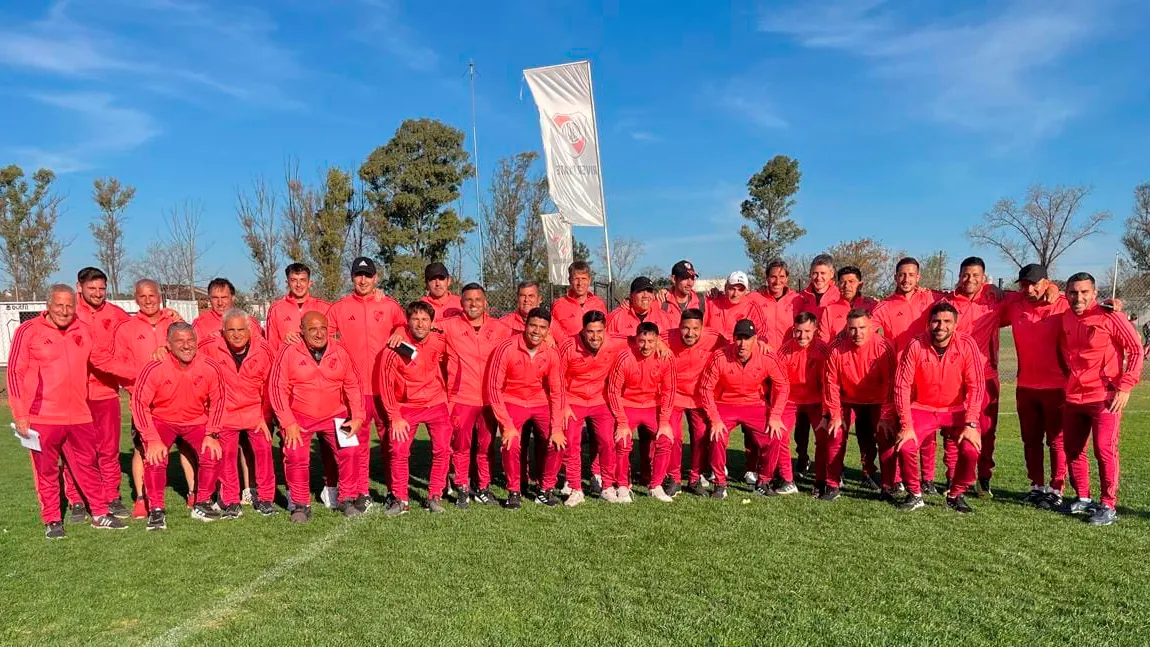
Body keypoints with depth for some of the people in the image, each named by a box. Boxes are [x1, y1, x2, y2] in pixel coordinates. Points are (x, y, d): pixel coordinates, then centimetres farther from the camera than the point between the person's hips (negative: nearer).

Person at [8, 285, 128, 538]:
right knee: (46, 470, 7)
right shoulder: (29, 331, -6)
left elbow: (97, 362, 20)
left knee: (87, 465, 11)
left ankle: (100, 514, 20)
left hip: (79, 415, 4)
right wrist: (19, 414, -7)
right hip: (41, 417, -3)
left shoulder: (83, 331, 6)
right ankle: (52, 521, 19)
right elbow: (15, 372, -5)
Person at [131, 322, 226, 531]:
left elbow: (217, 401, -3)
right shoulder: (154, 369, -21)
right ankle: (156, 510, -3)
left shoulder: (210, 368, -16)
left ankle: (202, 504, 5)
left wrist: (212, 434, -11)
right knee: (155, 458, -23)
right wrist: (152, 440, -21)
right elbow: (139, 403, -15)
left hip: (197, 421, 1)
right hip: (161, 420, -1)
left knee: (212, 453, -17)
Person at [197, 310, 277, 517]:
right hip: (226, 413, 0)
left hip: (256, 412, 0)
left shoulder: (263, 349, -8)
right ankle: (230, 502, 14)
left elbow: (270, 386, 0)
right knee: (226, 454, -2)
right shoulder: (211, 348, -10)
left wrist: (265, 416, 1)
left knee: (263, 449, -3)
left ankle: (264, 498, 11)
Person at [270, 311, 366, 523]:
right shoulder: (288, 351, -10)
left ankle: (348, 500, 8)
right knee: (295, 456, -15)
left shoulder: (340, 351, -3)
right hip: (299, 417, -2)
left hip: (335, 415, 2)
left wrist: (358, 417, -4)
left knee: (350, 451, -10)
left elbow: (354, 385, 3)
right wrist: (288, 423, -14)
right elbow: (277, 387, -9)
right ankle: (301, 505, 4)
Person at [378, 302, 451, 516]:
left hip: (436, 404, 2)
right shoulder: (396, 347, -18)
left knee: (442, 449, -5)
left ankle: (435, 496, 9)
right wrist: (395, 416, -10)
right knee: (399, 451, -6)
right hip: (406, 407, -2)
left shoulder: (440, 342, -10)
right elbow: (386, 384, -10)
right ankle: (401, 500, 8)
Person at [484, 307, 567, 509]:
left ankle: (547, 489, 7)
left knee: (558, 441, -14)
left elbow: (557, 392, -3)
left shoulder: (551, 354, -9)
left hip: (540, 402, 3)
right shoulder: (506, 349, -19)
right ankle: (514, 492, 0)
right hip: (513, 401, -3)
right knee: (511, 444, -23)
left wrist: (557, 428, -11)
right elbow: (493, 388, -17)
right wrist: (507, 425, -21)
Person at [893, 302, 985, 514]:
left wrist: (971, 424, -20)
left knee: (971, 449, -22)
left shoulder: (967, 344, -15)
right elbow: (902, 386, -15)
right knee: (905, 447, -22)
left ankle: (956, 495, 6)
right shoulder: (916, 345, -16)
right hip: (922, 408, 0)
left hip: (956, 409, 0)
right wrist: (906, 425, -19)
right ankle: (914, 495, 5)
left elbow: (976, 385, -13)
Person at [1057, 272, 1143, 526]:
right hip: (1073, 397, 6)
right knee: (1073, 450, 11)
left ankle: (1108, 506, 4)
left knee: (1105, 451, -6)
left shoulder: (1110, 317, -9)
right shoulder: (1065, 319, 6)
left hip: (1104, 397, -6)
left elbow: (1136, 349, -9)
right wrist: (1069, 380, 11)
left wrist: (1125, 386, -13)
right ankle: (1083, 499, 25)